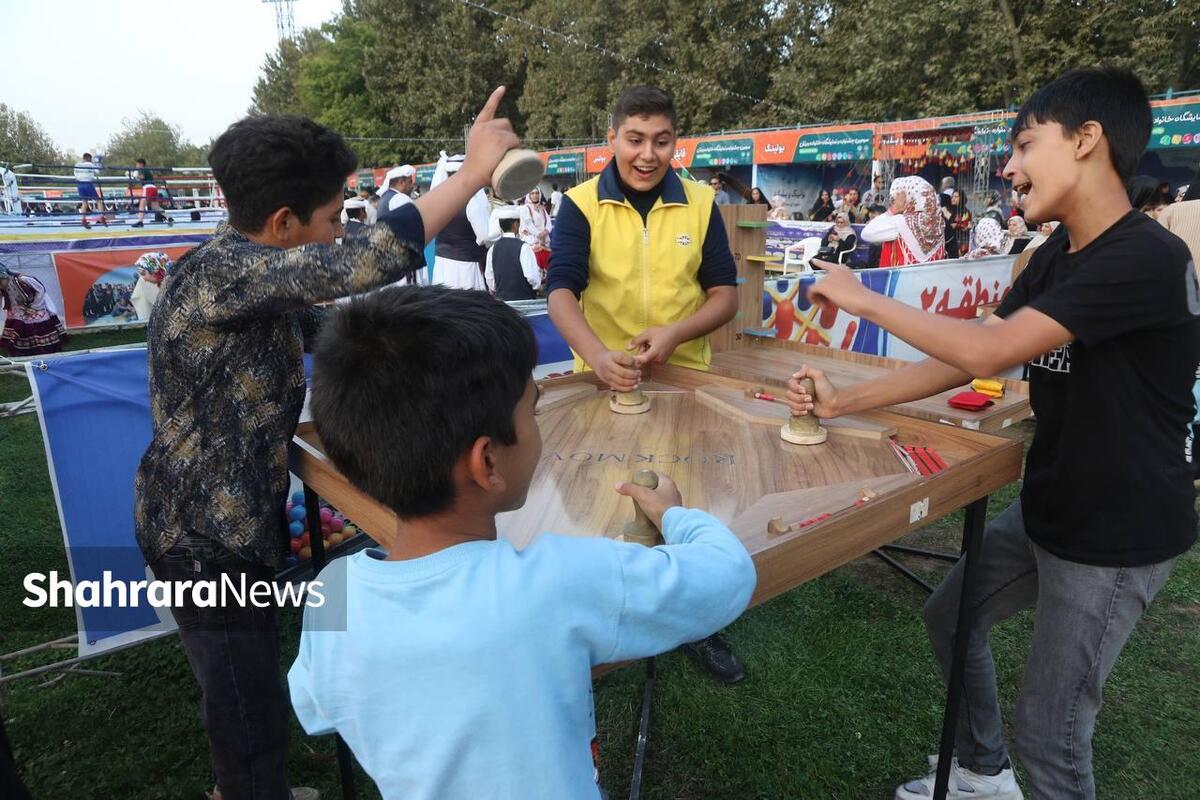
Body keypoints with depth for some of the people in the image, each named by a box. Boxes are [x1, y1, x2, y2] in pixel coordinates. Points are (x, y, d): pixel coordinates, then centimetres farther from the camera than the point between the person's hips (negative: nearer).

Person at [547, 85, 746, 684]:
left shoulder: (700, 205, 1)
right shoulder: (581, 206, -6)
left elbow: (725, 293, 1)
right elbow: (561, 291, -16)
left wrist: (676, 333, -19)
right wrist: (596, 354, -36)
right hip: (603, 382, -1)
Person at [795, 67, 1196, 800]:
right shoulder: (1055, 257, 3)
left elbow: (988, 354, -32)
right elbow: (961, 362, 2)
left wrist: (862, 298, -20)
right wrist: (841, 403, -4)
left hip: (1119, 534, -9)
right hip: (1048, 508, 9)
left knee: (1049, 730, 2)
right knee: (951, 616, 21)